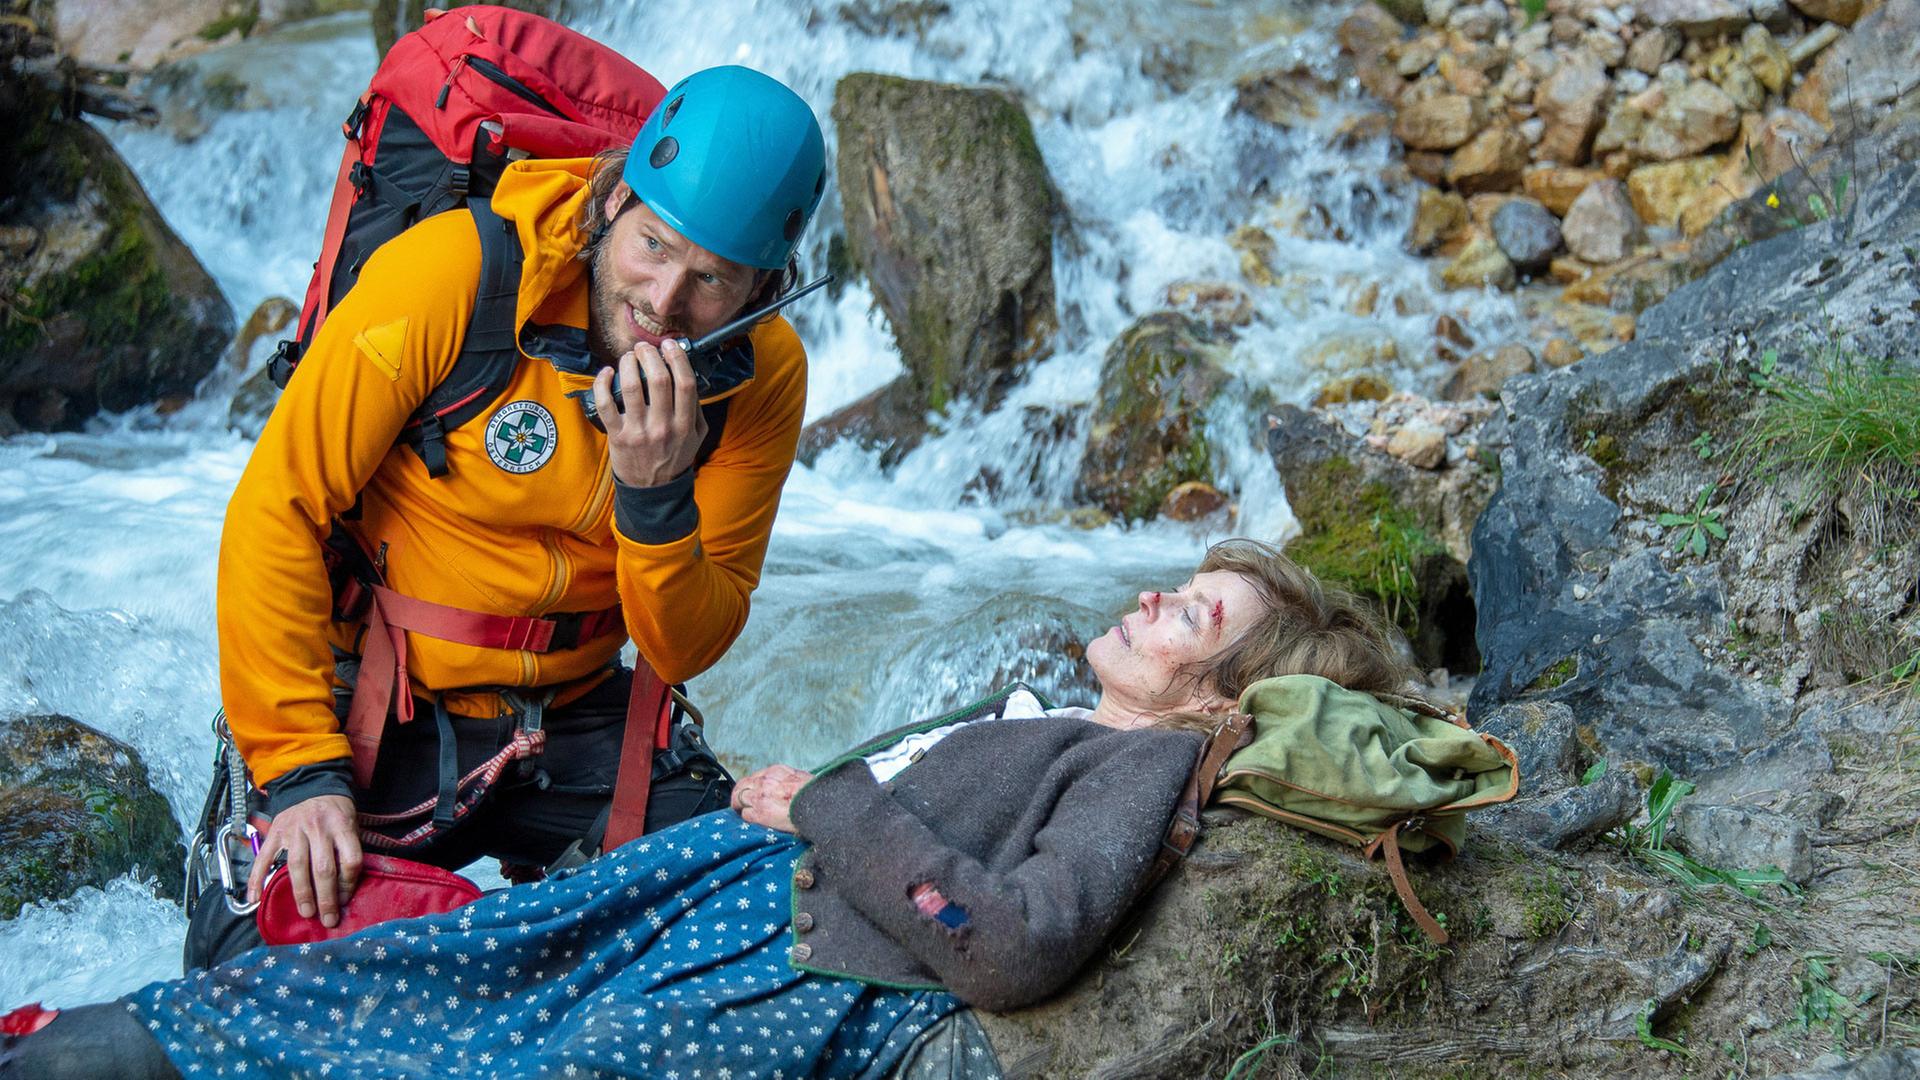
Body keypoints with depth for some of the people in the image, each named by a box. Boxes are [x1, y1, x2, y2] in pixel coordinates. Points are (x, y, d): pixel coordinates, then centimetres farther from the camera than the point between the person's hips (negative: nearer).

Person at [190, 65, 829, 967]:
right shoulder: (455, 270, -21)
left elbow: (684, 653, -7)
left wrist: (656, 498, -27)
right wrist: (301, 770, -22)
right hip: (383, 714, -3)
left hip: (575, 723, 3)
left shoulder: (764, 377, -10)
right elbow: (277, 512, -17)